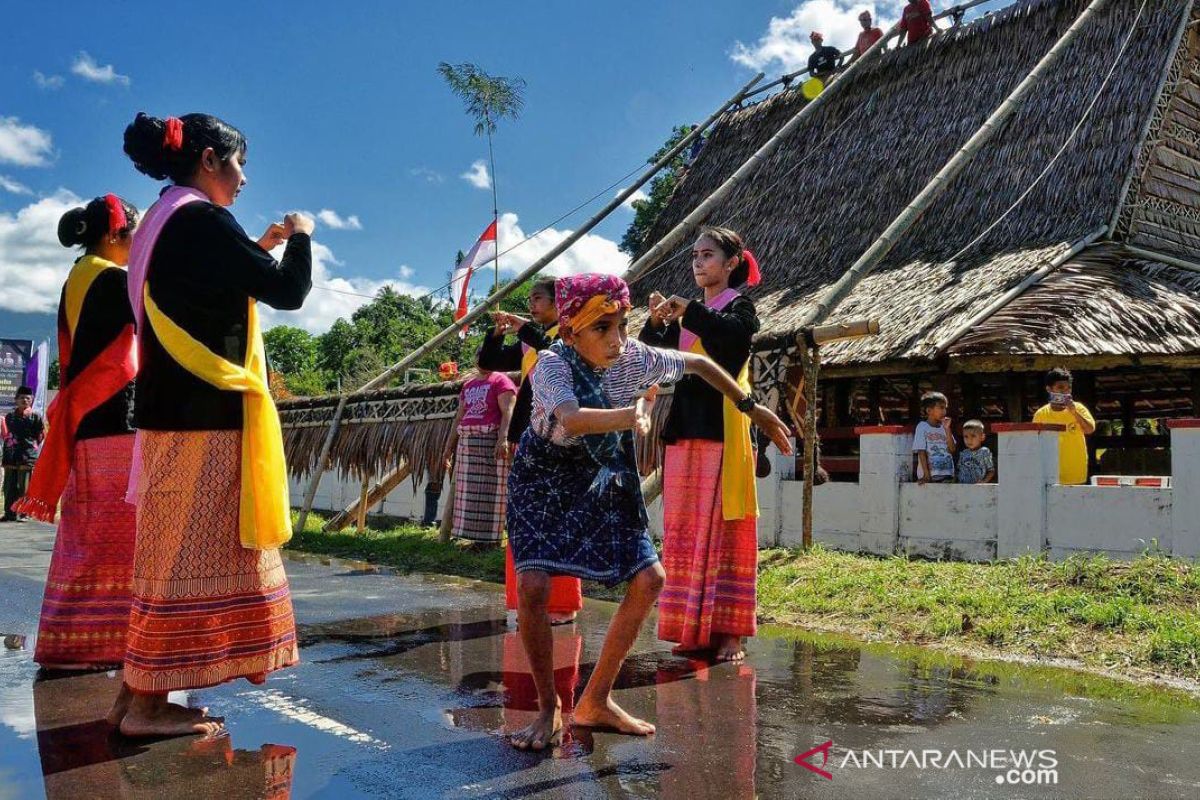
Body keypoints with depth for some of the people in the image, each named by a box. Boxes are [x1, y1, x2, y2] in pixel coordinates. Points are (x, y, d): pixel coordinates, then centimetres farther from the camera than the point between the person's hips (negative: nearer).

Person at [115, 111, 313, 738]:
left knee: (176, 552, 12)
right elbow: (288, 291, -13)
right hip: (205, 413, -10)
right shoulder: (200, 218, -12)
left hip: (175, 408, 10)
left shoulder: (162, 222, 17)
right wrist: (299, 236, 4)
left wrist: (258, 249, 23)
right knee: (189, 553, -5)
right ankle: (148, 703, 2)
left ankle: (149, 697, 18)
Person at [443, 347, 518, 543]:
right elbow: (459, 417, 21)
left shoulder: (500, 380, -2)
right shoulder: (468, 385, 21)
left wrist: (503, 438, -26)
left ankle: (492, 538, -6)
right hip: (467, 442, 8)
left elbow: (508, 412, -14)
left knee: (490, 490, -8)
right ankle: (476, 536, 12)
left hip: (492, 441, -8)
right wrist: (450, 445, 17)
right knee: (469, 491, 7)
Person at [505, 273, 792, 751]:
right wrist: (631, 415, -60)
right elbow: (573, 420, -49)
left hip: (603, 478, 5)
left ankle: (595, 702, 13)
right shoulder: (552, 364, -28)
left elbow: (699, 364, 0)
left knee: (648, 579, -2)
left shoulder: (633, 357, -16)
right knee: (533, 586, -22)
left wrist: (752, 409, 4)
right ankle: (549, 711, 1)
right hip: (543, 479, -5)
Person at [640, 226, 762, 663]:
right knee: (685, 532, 6)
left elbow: (734, 333, -21)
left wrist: (689, 311, -19)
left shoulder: (739, 305, 2)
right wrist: (657, 320, -5)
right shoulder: (691, 314, 20)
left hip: (721, 430, -6)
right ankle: (695, 628, 12)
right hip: (686, 430, 7)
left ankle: (728, 631, -1)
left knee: (722, 529, -6)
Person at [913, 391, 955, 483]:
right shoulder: (922, 426, -3)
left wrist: (947, 429, -5)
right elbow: (921, 452, -8)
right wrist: (926, 475, -14)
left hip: (947, 475, 4)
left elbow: (952, 449, 1)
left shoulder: (944, 427, 9)